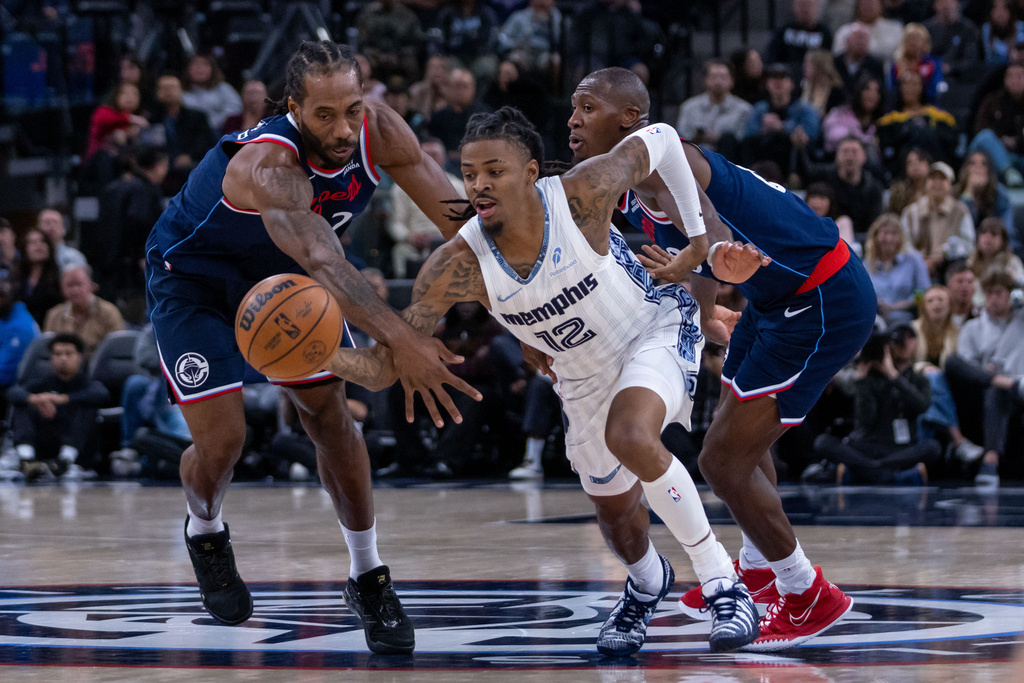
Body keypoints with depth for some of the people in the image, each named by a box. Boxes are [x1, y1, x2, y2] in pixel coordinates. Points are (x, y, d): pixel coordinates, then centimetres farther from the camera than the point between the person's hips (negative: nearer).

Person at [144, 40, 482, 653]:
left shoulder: (380, 132, -25)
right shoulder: (269, 166, -44)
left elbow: (459, 217, -16)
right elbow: (323, 260, -60)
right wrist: (399, 339, -72)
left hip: (277, 275, 5)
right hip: (191, 275, -5)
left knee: (332, 419, 0)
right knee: (222, 439, -8)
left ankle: (369, 578, 13)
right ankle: (206, 534, 26)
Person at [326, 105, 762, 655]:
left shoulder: (582, 196, -32)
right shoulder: (459, 265, -27)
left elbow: (659, 139, -13)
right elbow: (384, 367, -28)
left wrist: (700, 233, -9)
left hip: (656, 331, -4)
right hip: (584, 377, 4)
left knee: (631, 436, -34)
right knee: (615, 511, 17)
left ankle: (721, 582, -17)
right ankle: (647, 582, 56)